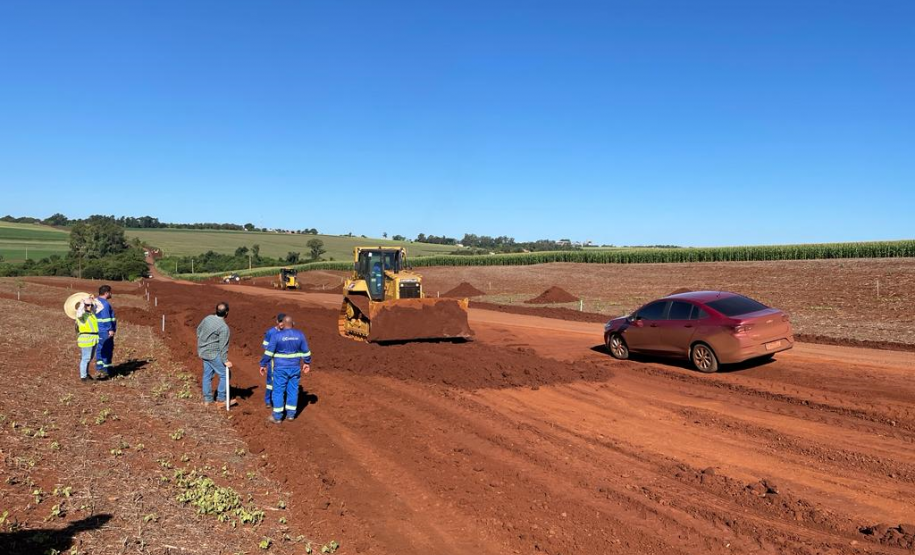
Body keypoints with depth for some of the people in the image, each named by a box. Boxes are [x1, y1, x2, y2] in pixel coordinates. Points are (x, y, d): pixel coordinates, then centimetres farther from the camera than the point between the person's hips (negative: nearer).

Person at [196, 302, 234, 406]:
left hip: (203, 352, 8)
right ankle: (221, 399, 7)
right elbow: (223, 346, -20)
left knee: (207, 375, 16)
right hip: (213, 354, -8)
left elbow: (198, 331, 14)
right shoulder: (224, 327, -21)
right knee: (224, 375, 3)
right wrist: (225, 361, -12)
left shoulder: (207, 318, 0)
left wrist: (200, 350, 26)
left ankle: (207, 399, 23)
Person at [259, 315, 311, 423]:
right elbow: (305, 351, 7)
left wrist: (263, 365, -1)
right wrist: (307, 363, 20)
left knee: (278, 391, 4)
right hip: (295, 368, 3)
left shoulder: (277, 335, -11)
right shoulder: (300, 335, 0)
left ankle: (277, 417, 8)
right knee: (293, 390, 11)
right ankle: (291, 414, 18)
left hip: (280, 368, -3)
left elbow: (268, 352, -10)